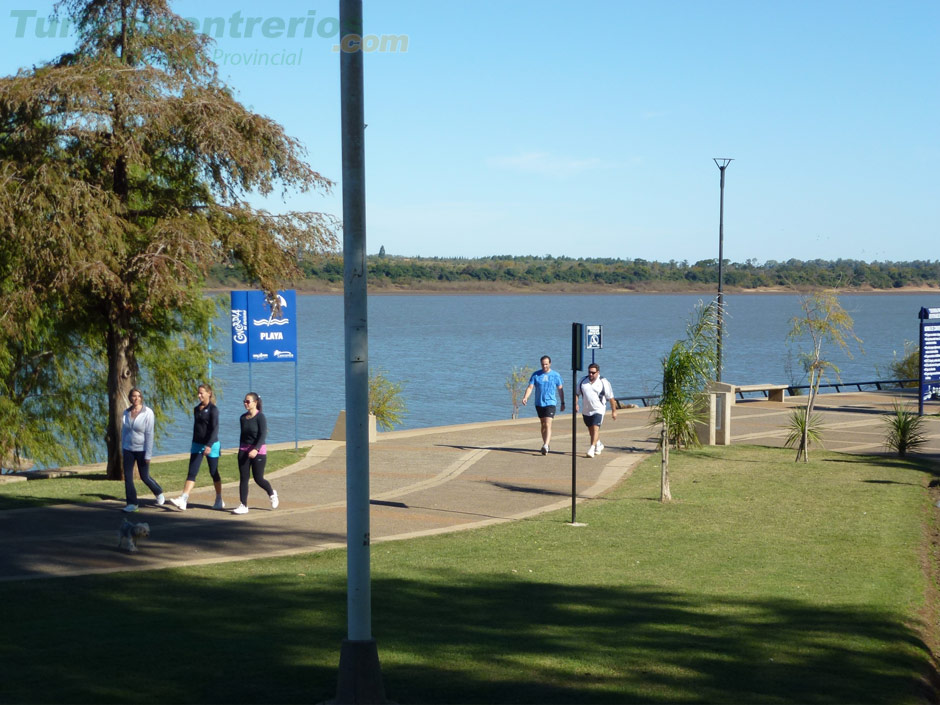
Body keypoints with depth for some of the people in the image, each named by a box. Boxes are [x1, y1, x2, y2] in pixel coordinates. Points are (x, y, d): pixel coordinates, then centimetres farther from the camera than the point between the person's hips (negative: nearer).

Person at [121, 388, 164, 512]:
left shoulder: (148, 412, -13)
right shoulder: (126, 412, 2)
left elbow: (149, 434, -14)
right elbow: (124, 432, 10)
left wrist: (148, 454, -16)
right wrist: (122, 450, 10)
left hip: (142, 450, -4)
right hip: (128, 449, 4)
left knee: (145, 477, 5)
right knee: (128, 477, -3)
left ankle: (158, 493, 33)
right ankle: (132, 504, 4)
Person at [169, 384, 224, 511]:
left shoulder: (213, 409, -10)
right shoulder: (196, 409, 11)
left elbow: (214, 429, -18)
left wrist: (209, 445, -29)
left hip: (211, 445, -6)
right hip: (197, 445, 6)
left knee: (214, 473, 6)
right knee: (192, 472, -6)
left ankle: (219, 500, 20)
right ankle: (183, 500, -17)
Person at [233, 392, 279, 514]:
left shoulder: (260, 417, -11)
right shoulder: (243, 418, 8)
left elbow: (263, 435, -18)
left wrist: (256, 449, -29)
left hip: (258, 451, -5)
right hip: (244, 451, 5)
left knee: (258, 479, 1)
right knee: (243, 478, -2)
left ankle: (272, 494, 30)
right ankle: (243, 505, 1)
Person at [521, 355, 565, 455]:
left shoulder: (556, 375, 0)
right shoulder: (536, 374, 2)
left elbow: (560, 389, 9)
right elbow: (530, 387, -2)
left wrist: (563, 403, 10)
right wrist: (525, 397, -19)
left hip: (550, 403, -3)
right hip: (539, 403, 3)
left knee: (548, 425, -16)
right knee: (543, 425, 13)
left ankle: (545, 446, -26)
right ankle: (545, 444, 24)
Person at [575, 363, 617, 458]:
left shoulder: (603, 382, -6)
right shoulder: (583, 380, 5)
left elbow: (611, 398, -1)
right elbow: (577, 393, 13)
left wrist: (614, 411, 0)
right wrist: (576, 404, -2)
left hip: (598, 410, -5)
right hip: (586, 410, 5)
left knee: (595, 428, -18)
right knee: (590, 429, 16)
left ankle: (592, 448, -22)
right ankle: (598, 445, 39)